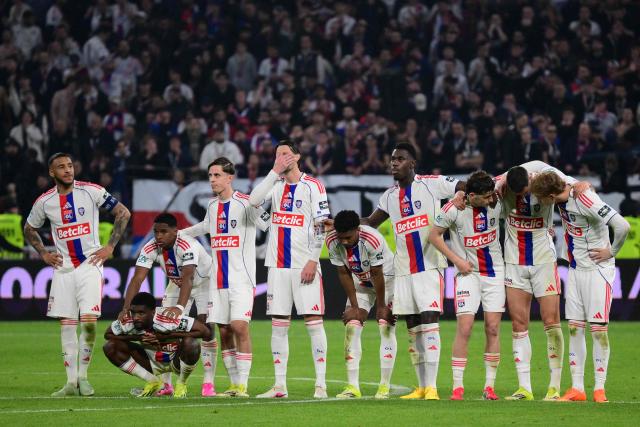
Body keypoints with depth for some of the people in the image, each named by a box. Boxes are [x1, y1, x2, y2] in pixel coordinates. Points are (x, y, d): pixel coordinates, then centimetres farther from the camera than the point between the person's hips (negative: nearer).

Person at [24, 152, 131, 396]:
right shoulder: (45, 202, 2)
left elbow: (123, 213, 1)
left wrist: (110, 247, -3)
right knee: (66, 325, 1)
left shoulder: (91, 191, -6)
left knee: (89, 321, -13)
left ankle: (83, 376, 0)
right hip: (63, 269, 3)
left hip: (90, 264, -3)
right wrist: (44, 254, 8)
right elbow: (29, 229, 20)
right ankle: (71, 383, 6)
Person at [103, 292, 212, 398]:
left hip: (177, 362, -4)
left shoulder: (167, 321, -34)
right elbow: (108, 334, -5)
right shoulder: (127, 323, -24)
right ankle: (153, 382, 2)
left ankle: (181, 383, -5)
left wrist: (166, 337, -34)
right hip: (153, 363, 4)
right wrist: (137, 338, -24)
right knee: (110, 347, -14)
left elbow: (206, 332, -33)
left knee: (190, 343, -37)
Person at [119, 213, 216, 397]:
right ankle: (165, 384, 2)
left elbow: (188, 278, -52)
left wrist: (180, 307, -68)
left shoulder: (187, 246, -39)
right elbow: (137, 279, -30)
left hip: (205, 281, -5)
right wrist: (126, 308, -45)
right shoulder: (150, 249, -24)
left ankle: (208, 383, -15)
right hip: (177, 284, 5)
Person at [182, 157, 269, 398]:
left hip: (241, 277, -6)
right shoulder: (212, 206, 14)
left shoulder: (245, 203, -8)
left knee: (239, 326, -15)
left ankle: (242, 385, -12)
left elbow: (270, 225, -7)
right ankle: (234, 384, 9)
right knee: (224, 331, 3)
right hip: (218, 278, 6)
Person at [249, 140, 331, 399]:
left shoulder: (312, 186, -1)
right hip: (278, 265, 5)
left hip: (304, 266, -5)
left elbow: (320, 226, -5)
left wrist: (313, 260, -12)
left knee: (314, 321, -7)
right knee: (278, 324, 4)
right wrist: (275, 172, -7)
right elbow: (254, 201, -7)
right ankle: (280, 385, 7)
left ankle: (321, 384, -5)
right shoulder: (276, 185, 13)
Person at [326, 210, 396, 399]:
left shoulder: (372, 240, -35)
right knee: (351, 327, -8)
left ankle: (384, 386, -10)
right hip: (361, 283, 4)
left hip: (387, 279, -4)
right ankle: (352, 386, -7)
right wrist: (354, 306, -9)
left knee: (386, 328, -13)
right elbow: (344, 274, -10)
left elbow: (377, 275, -24)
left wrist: (381, 307, -15)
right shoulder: (332, 242, -21)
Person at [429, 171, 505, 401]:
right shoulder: (454, 209, -16)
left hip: (494, 271, 3)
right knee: (464, 328, -10)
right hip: (468, 272, -3)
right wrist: (457, 260, -9)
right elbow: (434, 235, -5)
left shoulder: (496, 203, -8)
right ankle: (457, 386, -4)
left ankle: (489, 386, 7)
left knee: (493, 328, 0)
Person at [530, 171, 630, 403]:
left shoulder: (586, 200, -26)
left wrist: (611, 252, -14)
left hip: (597, 269, -8)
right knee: (574, 328, 5)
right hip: (575, 269, 8)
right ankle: (577, 388, 9)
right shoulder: (563, 196, -2)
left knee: (599, 329, -5)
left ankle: (599, 388, 3)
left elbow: (622, 226, -30)